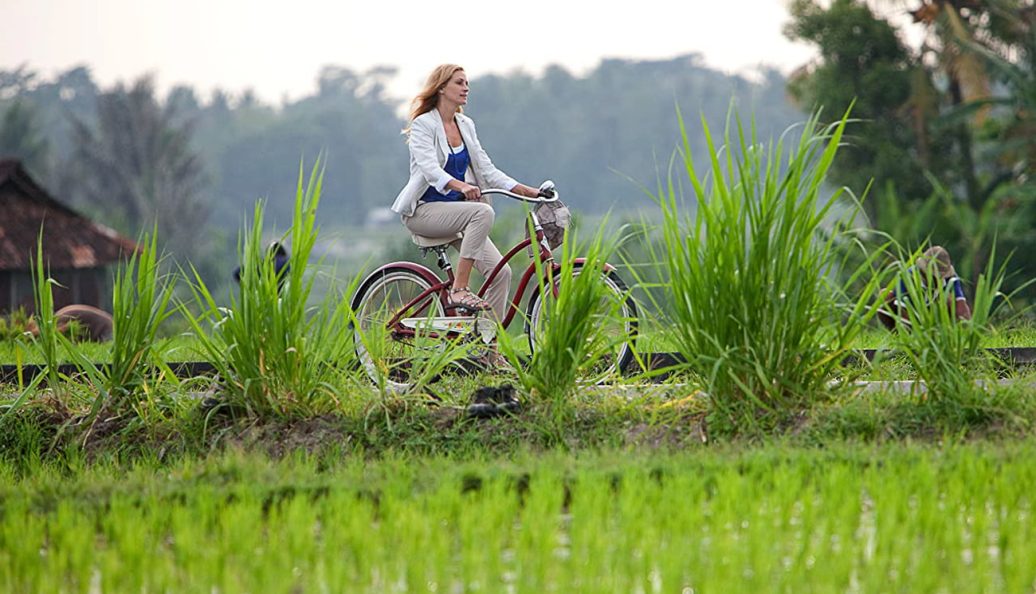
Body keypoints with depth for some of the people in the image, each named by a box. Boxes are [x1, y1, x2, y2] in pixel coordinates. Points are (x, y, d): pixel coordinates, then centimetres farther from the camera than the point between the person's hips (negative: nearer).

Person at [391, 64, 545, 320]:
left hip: (456, 210, 7)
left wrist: (526, 190, -2)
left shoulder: (466, 125, 13)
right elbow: (430, 169, -24)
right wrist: (461, 186, -43)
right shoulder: (423, 124, -8)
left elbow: (486, 169, 11)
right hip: (424, 210, -7)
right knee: (483, 212, -34)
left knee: (501, 272, -11)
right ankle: (459, 290, -32)